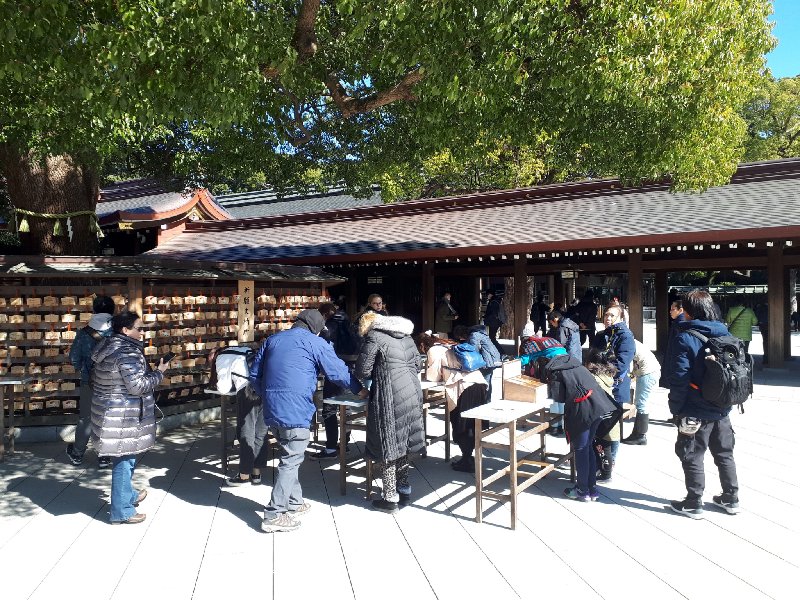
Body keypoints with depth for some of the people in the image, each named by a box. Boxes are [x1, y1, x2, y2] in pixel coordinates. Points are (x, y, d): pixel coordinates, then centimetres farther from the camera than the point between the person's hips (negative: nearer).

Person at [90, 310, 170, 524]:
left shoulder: (107, 348, 9)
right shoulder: (127, 353, -22)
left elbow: (94, 378, 20)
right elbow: (138, 386, -23)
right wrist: (159, 372, -10)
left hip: (109, 411, 10)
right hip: (124, 416, -10)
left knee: (124, 458, 24)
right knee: (124, 460, 0)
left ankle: (128, 495, 40)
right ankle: (122, 511, 11)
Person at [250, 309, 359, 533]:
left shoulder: (272, 340, 17)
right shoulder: (315, 343, -1)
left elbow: (254, 374, 19)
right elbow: (339, 371, 2)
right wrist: (359, 388, 17)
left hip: (271, 410, 7)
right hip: (295, 410, -7)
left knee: (289, 456, 21)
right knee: (291, 461, 1)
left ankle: (294, 503, 30)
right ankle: (274, 515, 2)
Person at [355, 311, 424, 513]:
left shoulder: (373, 337, -5)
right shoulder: (405, 335, 16)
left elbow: (362, 371, -6)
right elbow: (417, 363, 18)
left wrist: (375, 374, 14)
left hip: (390, 397, -7)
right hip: (412, 392, 8)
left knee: (387, 446, 3)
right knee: (402, 443, 19)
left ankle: (390, 498, 11)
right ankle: (404, 490, 29)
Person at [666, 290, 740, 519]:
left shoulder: (685, 338, -16)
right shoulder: (725, 335, 3)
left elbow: (679, 379, -18)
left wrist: (676, 409, -8)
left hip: (696, 412, -6)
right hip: (722, 410, 7)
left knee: (692, 457, 5)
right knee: (725, 454, 19)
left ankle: (693, 504, 14)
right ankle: (731, 499, 31)